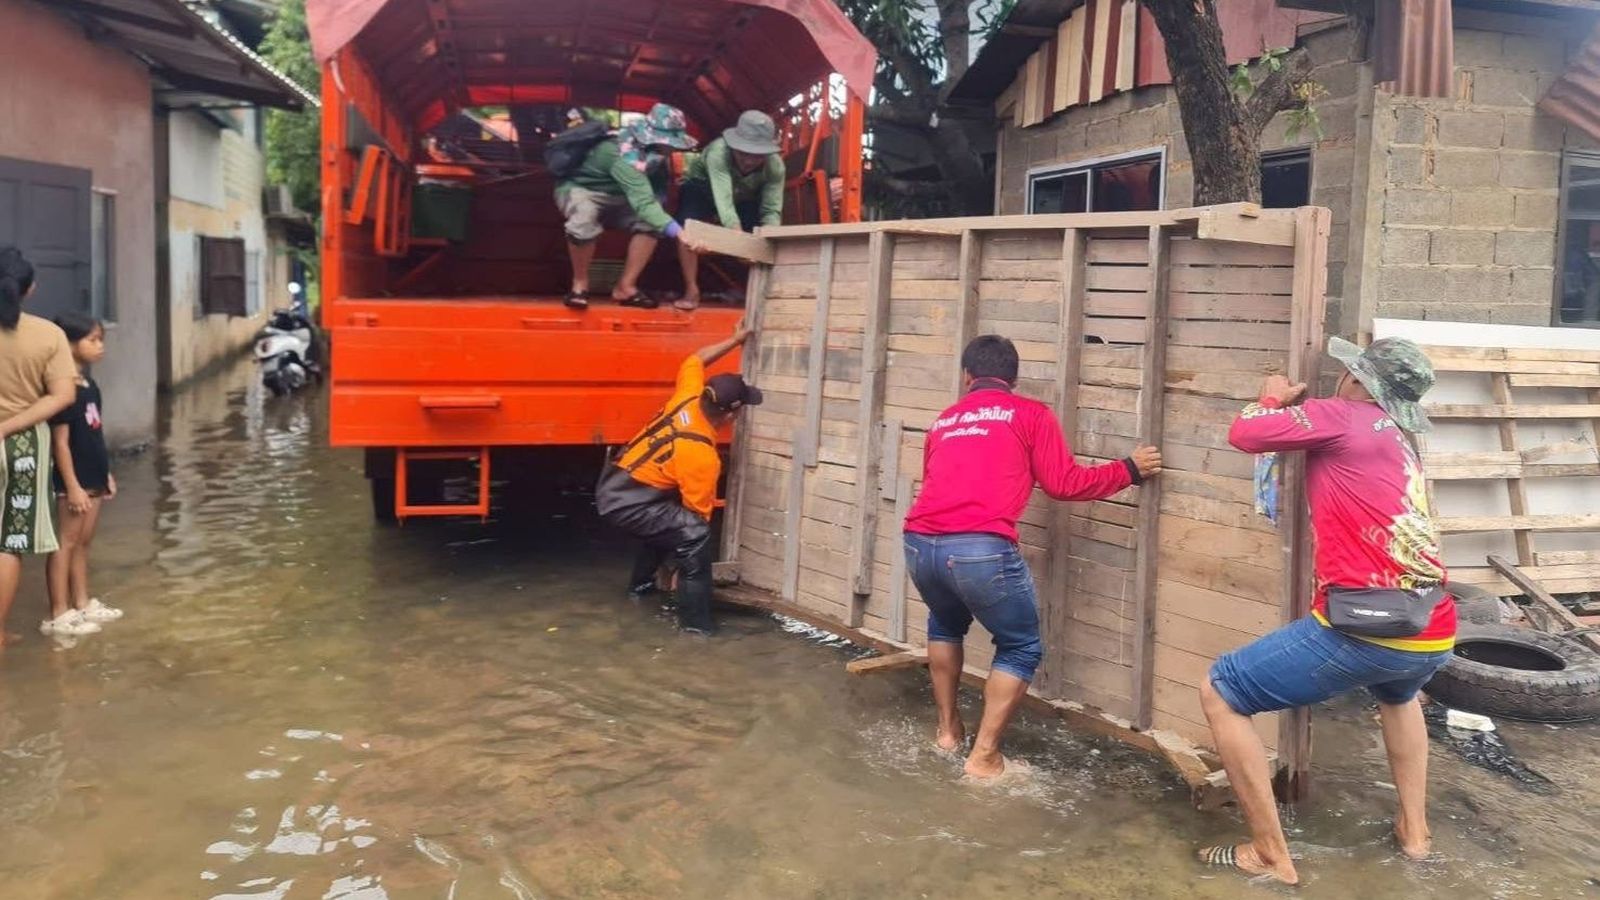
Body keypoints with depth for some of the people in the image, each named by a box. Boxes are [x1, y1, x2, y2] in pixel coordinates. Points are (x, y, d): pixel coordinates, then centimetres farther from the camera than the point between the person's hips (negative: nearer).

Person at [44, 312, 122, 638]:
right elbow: (61, 442, -19)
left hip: (93, 478, 9)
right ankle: (59, 615, 0)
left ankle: (83, 604, 25)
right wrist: (72, 486, -21)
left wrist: (106, 473, 19)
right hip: (73, 481, -9)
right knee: (66, 543, -5)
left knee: (83, 542, 16)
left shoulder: (90, 386, 11)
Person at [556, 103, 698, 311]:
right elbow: (644, 203, -48)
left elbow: (656, 195, 0)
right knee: (584, 221, -39)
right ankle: (580, 284, -15)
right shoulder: (627, 156, -37)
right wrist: (679, 232, -58)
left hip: (615, 196, 7)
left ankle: (625, 286, -8)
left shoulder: (652, 148, -10)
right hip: (579, 188, -7)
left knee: (650, 221, -16)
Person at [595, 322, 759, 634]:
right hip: (625, 501, -10)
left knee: (667, 521, 34)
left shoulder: (688, 398, -3)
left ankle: (641, 584, 51)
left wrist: (735, 339, 26)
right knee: (693, 533, -21)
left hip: (613, 484, 10)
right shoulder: (703, 456, -23)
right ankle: (694, 619, -14)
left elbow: (695, 361, 18)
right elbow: (699, 515, -15)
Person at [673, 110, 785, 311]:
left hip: (743, 199, 3)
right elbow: (723, 199, -53)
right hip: (701, 188, -3)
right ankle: (691, 291, -22)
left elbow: (771, 210, -32)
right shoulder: (718, 152, -42)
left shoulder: (775, 166, -30)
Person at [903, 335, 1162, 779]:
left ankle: (948, 728, 37)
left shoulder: (943, 421, 24)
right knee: (1021, 649, 16)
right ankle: (985, 755, 12)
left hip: (920, 544, 5)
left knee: (946, 625, 34)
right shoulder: (1030, 414, 11)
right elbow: (1063, 483, 8)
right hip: (981, 549, -5)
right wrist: (1128, 470, 21)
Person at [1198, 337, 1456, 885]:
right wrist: (1298, 410, 31)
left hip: (1365, 629, -8)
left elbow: (1244, 434, -3)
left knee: (1219, 694, 4)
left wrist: (1274, 398, 16)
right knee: (1398, 693, 44)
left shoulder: (1346, 417, -1)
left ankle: (1270, 855, 7)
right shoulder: (1400, 446, 24)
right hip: (1434, 638, 9)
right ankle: (1414, 830, 39)